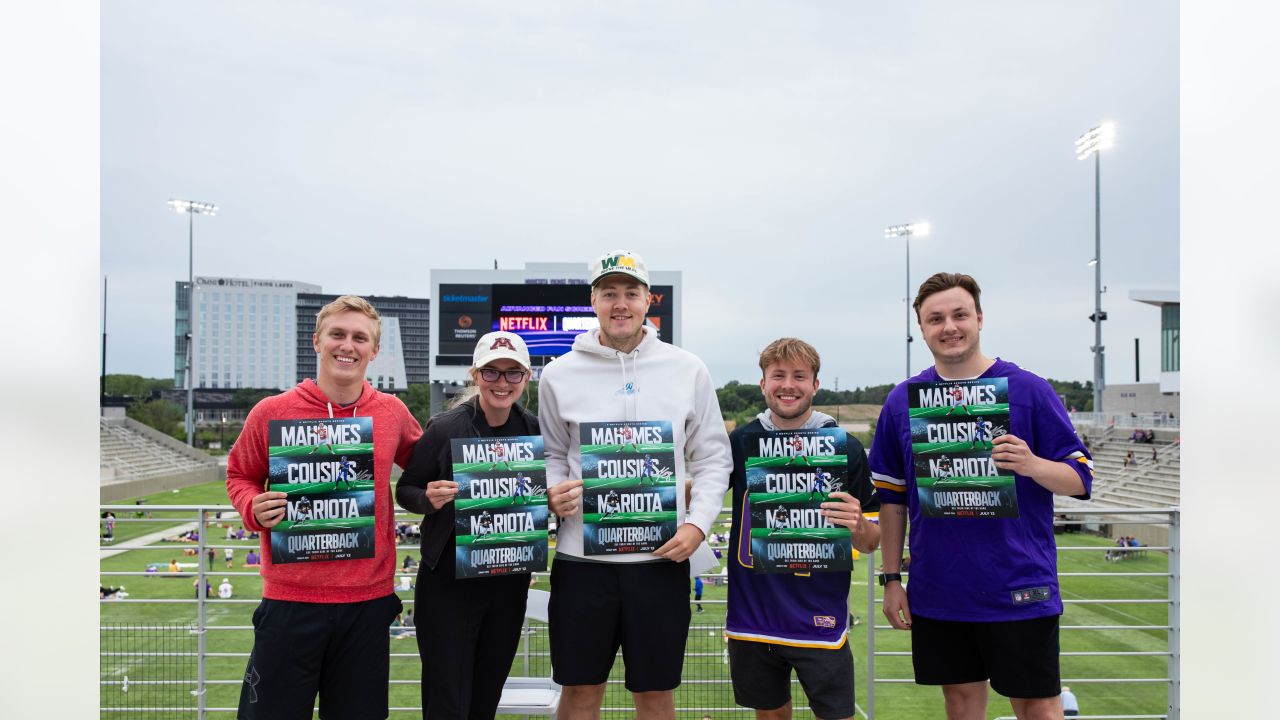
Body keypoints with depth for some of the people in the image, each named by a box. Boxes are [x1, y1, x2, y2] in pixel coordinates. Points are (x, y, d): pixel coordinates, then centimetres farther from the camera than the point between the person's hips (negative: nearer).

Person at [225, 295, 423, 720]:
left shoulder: (392, 412, 1)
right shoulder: (272, 412, -5)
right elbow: (239, 474, 10)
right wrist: (254, 509, -11)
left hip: (369, 601, 2)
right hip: (290, 600, -2)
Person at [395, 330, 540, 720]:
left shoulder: (534, 429, 0)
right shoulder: (445, 427, -12)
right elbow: (404, 490, -2)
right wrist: (429, 499, -22)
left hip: (510, 582, 4)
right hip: (450, 581, -4)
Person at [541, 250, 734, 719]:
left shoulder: (688, 370, 2)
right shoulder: (560, 374, 3)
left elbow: (713, 457, 7)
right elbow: (551, 454, 13)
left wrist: (697, 524, -6)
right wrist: (552, 494, -8)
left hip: (662, 557, 0)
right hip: (581, 556, 0)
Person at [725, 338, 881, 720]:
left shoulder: (846, 449, -6)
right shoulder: (740, 442, -1)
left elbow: (871, 542, -1)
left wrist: (858, 526, -23)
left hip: (819, 622, -2)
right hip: (752, 618, 2)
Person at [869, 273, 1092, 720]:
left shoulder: (1029, 390, -4)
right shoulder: (902, 401, 3)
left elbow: (1081, 478, -3)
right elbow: (891, 497, 8)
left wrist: (1032, 465, -24)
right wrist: (891, 579, 6)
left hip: (1020, 592, -2)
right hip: (937, 594, 3)